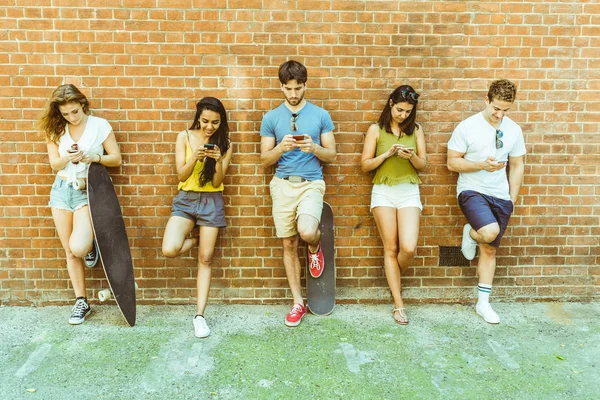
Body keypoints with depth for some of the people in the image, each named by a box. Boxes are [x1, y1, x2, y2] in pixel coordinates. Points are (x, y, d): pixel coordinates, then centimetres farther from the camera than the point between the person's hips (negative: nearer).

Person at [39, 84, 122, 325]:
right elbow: (54, 164, 4)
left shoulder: (100, 125, -5)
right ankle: (81, 302, 20)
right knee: (69, 251, 7)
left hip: (88, 191, -4)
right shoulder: (56, 129, 4)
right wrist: (67, 158, -17)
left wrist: (95, 156, -21)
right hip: (61, 189, 4)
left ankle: (90, 245, 17)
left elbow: (117, 159, -3)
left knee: (79, 248, -21)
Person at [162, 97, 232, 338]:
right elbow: (181, 175, -4)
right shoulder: (185, 137, -1)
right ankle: (193, 242, 16)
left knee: (206, 259, 0)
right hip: (186, 199, 0)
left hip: (212, 201, 0)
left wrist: (219, 161, -22)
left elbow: (217, 182, -4)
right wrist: (195, 157, -21)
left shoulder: (224, 144, 1)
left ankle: (200, 315, 9)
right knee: (169, 249, -21)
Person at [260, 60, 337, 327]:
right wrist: (280, 148, -14)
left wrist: (314, 148, -15)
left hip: (311, 184, -2)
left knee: (307, 232, -27)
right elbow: (265, 160, 6)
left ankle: (315, 247, 14)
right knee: (289, 245, 6)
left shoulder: (321, 115, 4)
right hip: (282, 185, 2)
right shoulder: (271, 118, 7)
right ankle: (298, 302, 21)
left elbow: (332, 156, 5)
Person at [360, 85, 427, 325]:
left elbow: (423, 165, 8)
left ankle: (393, 278, 23)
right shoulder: (376, 130, 2)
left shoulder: (416, 130, 7)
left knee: (408, 248, -12)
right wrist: (387, 154, -13)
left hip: (409, 192, 1)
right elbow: (365, 165, 0)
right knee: (391, 249, 1)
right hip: (383, 192, -1)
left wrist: (412, 156, -13)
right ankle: (399, 305, 10)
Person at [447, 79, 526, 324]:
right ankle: (470, 234, 8)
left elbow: (517, 166, 11)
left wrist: (512, 200, 7)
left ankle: (483, 303, 20)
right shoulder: (467, 127, -7)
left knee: (490, 249, 9)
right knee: (490, 231, -30)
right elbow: (452, 163, -7)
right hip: (472, 191, -4)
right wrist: (482, 165, -21)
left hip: (500, 196, 4)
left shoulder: (514, 130, 4)